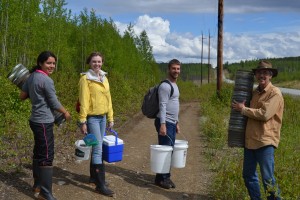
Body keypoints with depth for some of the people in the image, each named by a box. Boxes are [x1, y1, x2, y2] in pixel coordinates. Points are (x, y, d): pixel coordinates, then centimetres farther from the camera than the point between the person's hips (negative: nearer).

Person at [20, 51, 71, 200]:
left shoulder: (32, 76, 8)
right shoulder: (46, 80, -18)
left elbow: (22, 96, 14)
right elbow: (54, 104, -13)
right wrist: (66, 113, 3)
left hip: (36, 120, 9)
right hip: (44, 123, -9)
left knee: (39, 153, 18)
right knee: (47, 156, -6)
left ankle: (38, 184, 30)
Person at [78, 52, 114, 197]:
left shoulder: (104, 78, 12)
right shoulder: (86, 78, -9)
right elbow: (83, 101, -13)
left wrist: (110, 118, 15)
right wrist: (82, 121, -16)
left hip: (102, 117, 7)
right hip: (92, 118, -7)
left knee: (97, 148, 13)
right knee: (98, 149, -7)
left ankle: (94, 176, 28)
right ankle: (100, 184, -2)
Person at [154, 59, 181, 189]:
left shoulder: (174, 85, 17)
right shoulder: (165, 86, -14)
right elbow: (162, 106, -20)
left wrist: (176, 122, 22)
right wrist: (163, 124, -26)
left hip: (172, 123, 10)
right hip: (165, 123, -10)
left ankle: (166, 176, 20)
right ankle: (161, 178, 3)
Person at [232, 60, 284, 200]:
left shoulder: (275, 93, -9)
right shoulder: (255, 92, 14)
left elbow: (264, 114, -20)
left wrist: (243, 109, -10)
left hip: (265, 142, -8)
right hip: (250, 140, 8)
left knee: (268, 180, -6)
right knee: (248, 175, 16)